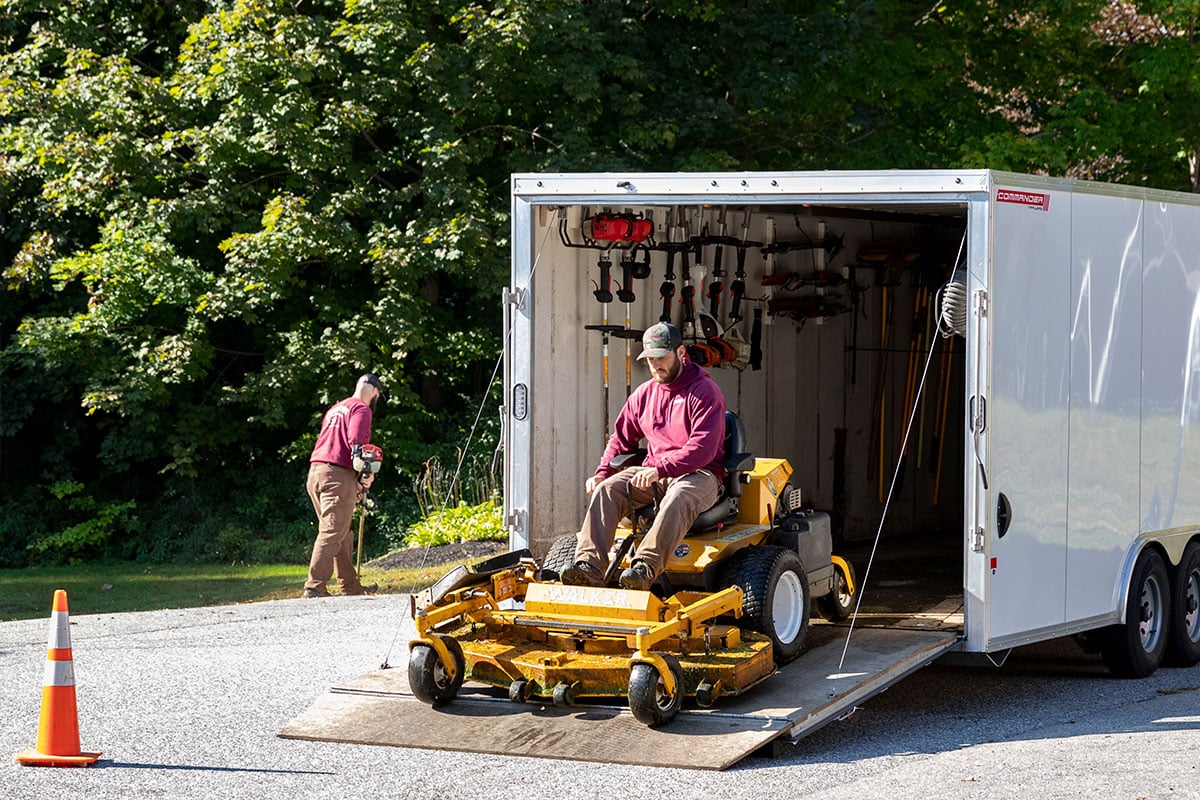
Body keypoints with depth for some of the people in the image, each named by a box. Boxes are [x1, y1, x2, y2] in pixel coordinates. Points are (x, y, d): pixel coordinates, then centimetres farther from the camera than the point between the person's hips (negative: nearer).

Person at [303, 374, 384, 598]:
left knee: (342, 535, 16)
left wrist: (352, 483, 24)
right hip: (338, 476, -9)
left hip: (315, 472, 9)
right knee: (332, 533, -13)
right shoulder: (361, 409, -1)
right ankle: (315, 586, -21)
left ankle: (351, 586, 22)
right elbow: (356, 442, -17)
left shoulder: (336, 409, 27)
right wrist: (368, 472, -8)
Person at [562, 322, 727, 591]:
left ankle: (645, 568, -53)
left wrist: (659, 469, -25)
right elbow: (621, 438, 25)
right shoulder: (644, 394, 16)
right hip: (652, 474, 6)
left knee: (678, 497, -41)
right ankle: (589, 566, -35)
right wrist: (603, 472, 6)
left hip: (699, 474, -6)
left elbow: (703, 449, -17)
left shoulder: (705, 392, -6)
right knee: (606, 489, -21)